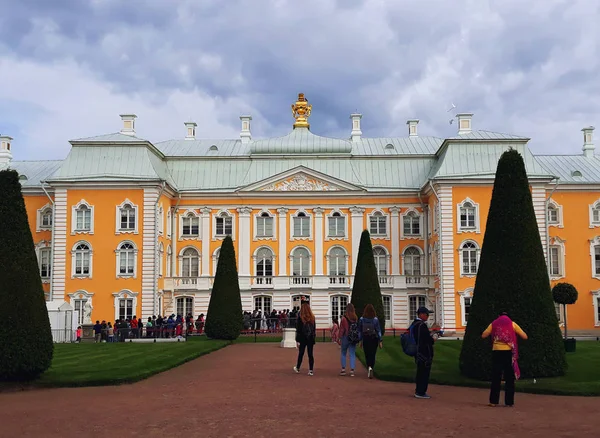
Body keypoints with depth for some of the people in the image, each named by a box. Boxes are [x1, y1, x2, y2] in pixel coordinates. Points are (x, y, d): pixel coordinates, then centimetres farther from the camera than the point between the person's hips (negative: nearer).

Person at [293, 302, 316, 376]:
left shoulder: (300, 318, -11)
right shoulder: (312, 317, 1)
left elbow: (298, 330, -10)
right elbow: (314, 329, 7)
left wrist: (297, 340, -6)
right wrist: (314, 339, 14)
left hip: (302, 339, -3)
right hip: (311, 339, 3)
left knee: (301, 354, 12)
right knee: (310, 354, 5)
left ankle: (297, 368, 27)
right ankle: (311, 370, 3)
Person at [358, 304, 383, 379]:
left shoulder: (361, 319, -4)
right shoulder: (375, 319, -8)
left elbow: (360, 331, 2)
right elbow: (378, 330, -5)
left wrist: (360, 340, 10)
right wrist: (380, 341, 0)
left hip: (365, 339, 1)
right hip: (374, 339, -1)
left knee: (367, 355, 11)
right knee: (372, 355, 6)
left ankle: (369, 367, -6)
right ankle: (371, 369, -5)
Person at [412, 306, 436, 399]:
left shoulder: (414, 324, 11)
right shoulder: (422, 325, -20)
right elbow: (428, 340, -22)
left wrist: (430, 337, 15)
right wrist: (434, 338, -2)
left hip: (418, 353, 10)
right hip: (425, 354, -10)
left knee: (420, 372, 18)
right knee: (424, 373, -2)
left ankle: (418, 391, 25)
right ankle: (421, 392, 1)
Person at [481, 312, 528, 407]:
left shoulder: (494, 324, 11)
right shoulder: (512, 324, 9)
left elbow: (483, 336, 10)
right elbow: (525, 337, 7)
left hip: (497, 352, 1)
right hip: (509, 352, -1)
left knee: (496, 377, 5)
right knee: (509, 378, 5)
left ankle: (493, 401, 3)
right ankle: (509, 402, 4)